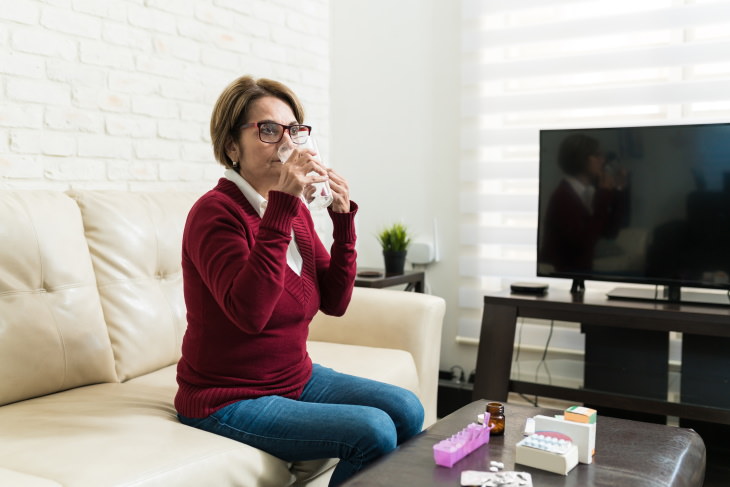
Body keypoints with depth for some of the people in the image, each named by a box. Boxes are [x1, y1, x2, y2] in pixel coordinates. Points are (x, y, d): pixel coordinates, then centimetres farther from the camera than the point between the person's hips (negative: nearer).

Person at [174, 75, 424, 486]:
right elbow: (249, 313, -33)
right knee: (373, 432, -19)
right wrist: (281, 206, -34)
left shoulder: (296, 209, 4)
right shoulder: (215, 212, -18)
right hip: (229, 401, -7)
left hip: (297, 376, 8)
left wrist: (344, 219, -11)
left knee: (406, 411, 0)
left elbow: (335, 302, 0)